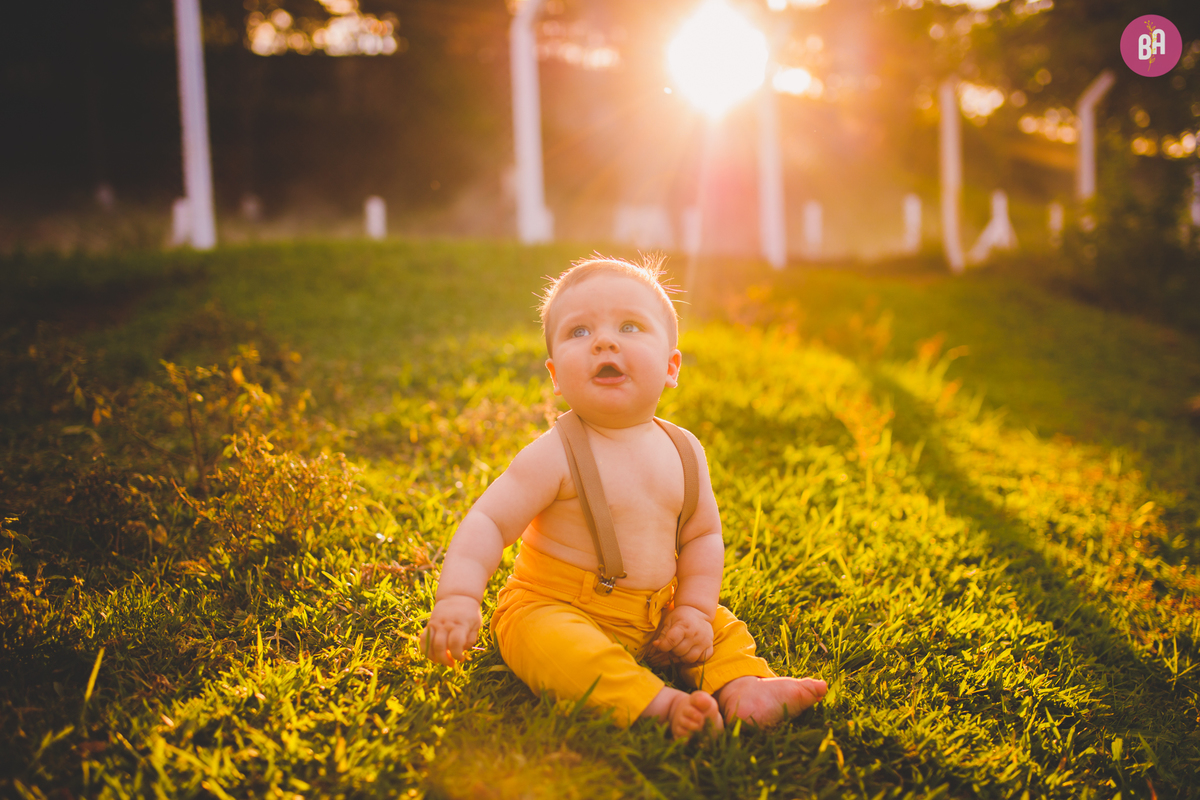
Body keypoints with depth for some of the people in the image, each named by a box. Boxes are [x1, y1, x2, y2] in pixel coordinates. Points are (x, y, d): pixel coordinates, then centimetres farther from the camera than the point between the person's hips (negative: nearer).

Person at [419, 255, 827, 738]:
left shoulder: (683, 451, 0)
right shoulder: (555, 455, -17)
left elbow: (702, 536, 10)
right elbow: (488, 523, -19)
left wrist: (694, 610, -1)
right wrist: (457, 598, -32)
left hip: (655, 616, 6)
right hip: (552, 606, -6)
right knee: (553, 642, -34)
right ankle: (654, 704, -40)